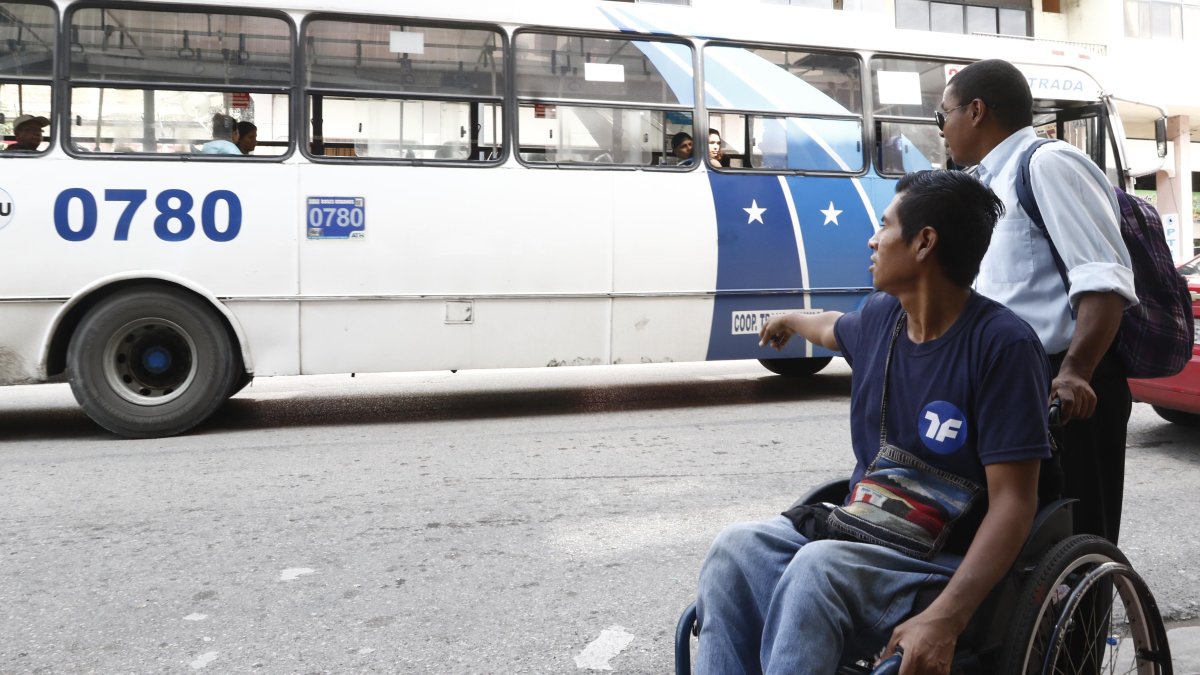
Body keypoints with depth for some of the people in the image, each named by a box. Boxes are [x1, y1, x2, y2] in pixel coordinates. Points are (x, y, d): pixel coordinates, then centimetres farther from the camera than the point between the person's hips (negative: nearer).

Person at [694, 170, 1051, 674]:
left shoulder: (1002, 344, -17)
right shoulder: (880, 316, 4)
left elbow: (1012, 502, -21)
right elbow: (836, 329, 32)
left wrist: (945, 620, -33)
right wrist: (791, 320, 54)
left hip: (948, 564, -6)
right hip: (856, 533, 7)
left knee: (818, 568, -35)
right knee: (738, 547, -21)